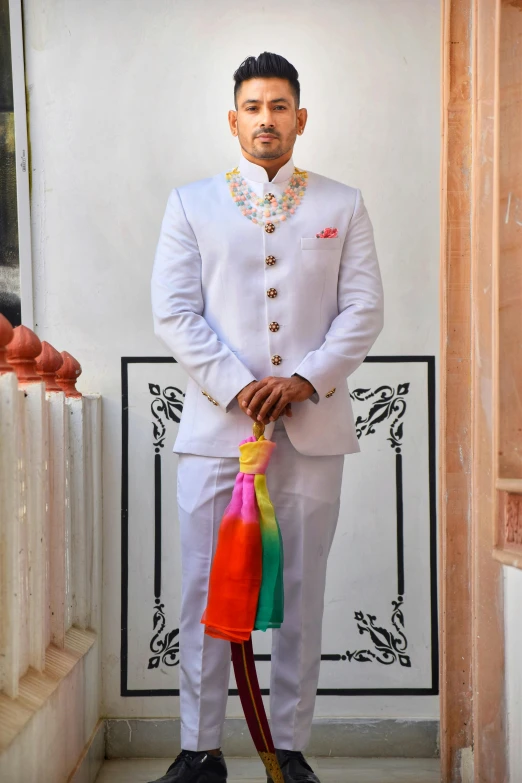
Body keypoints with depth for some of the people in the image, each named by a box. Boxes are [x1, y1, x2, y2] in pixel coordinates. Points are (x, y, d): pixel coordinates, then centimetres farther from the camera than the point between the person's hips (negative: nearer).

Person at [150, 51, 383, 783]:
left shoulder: (343, 206, 12)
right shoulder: (191, 204, 10)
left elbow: (363, 310, 4)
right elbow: (174, 313, 1)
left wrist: (307, 378, -12)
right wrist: (237, 386, -12)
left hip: (314, 425, 1)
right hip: (217, 423, 0)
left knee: (301, 592, 5)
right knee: (207, 590, 0)